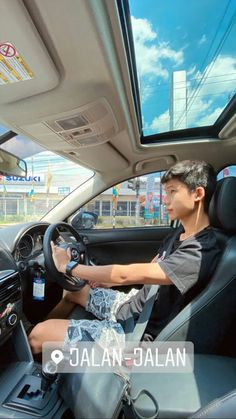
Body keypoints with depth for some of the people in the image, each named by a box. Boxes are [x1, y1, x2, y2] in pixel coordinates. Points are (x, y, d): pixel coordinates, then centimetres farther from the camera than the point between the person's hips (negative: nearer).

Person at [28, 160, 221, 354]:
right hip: (133, 304, 9)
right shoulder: (182, 233, 2)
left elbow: (125, 275, -30)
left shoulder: (202, 252, -28)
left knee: (38, 335, -6)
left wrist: (68, 266, -19)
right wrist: (107, 281, 6)